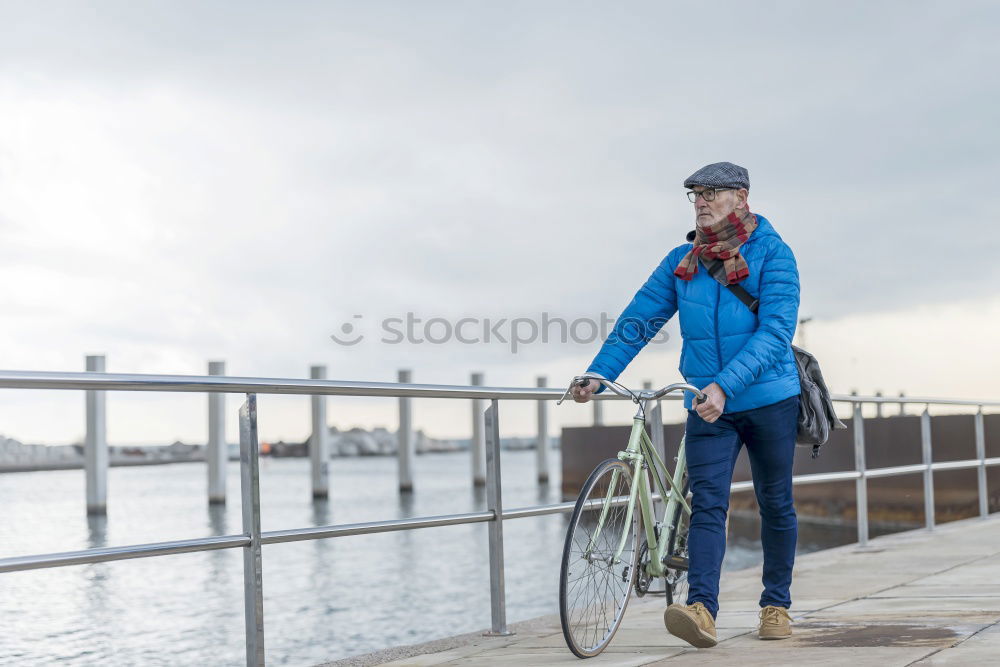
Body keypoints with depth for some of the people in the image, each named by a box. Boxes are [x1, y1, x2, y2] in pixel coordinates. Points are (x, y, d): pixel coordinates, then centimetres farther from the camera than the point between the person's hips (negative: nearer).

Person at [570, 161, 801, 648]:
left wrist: (725, 385, -29)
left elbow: (776, 330, -18)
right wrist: (597, 376, -8)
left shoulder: (772, 253, -6)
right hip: (708, 406, 3)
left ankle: (776, 605, 24)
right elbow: (638, 320, 4)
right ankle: (701, 608, -20)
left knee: (775, 504, 10)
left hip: (769, 399, -2)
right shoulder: (682, 261, 7)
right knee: (706, 505, -10)